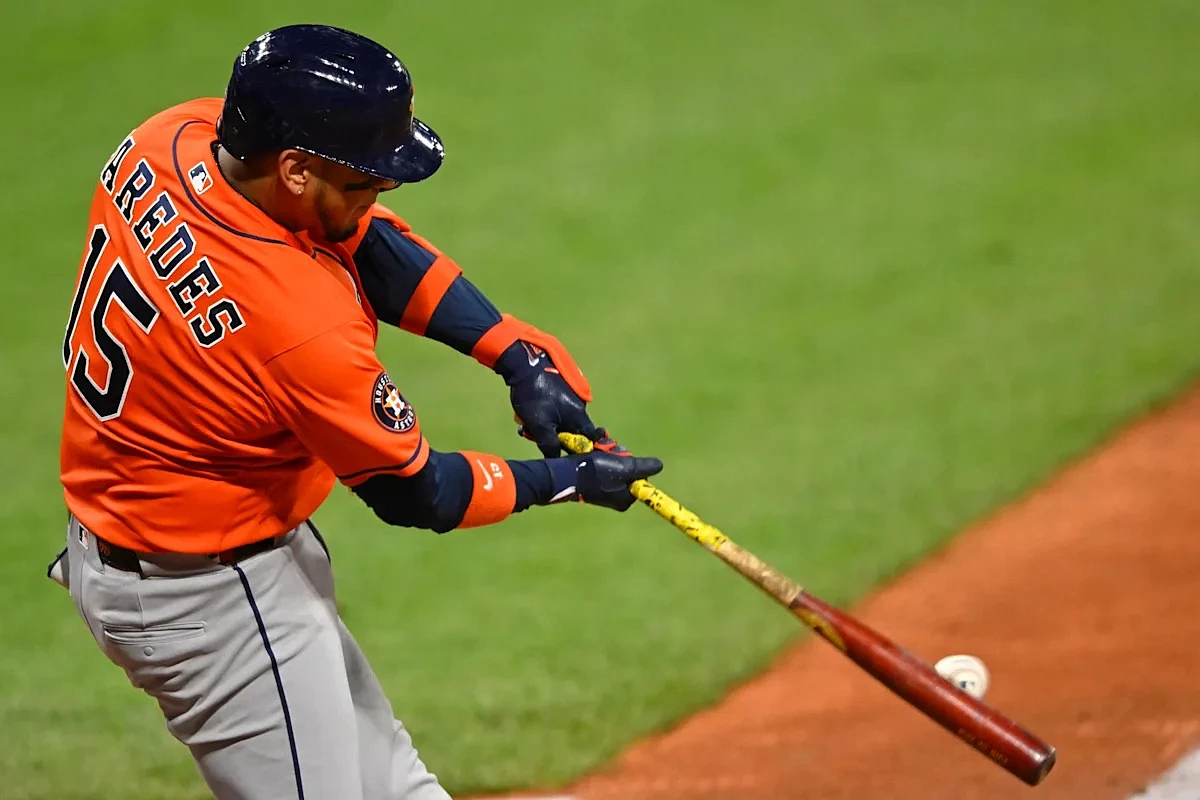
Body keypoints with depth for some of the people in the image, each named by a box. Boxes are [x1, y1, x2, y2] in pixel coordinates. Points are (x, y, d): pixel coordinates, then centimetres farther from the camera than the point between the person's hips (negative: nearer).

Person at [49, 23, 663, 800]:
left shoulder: (176, 136, -14)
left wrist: (518, 353, -10)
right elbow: (414, 492, -19)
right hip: (208, 600, -10)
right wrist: (570, 480, -5)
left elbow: (369, 242, -1)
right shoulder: (302, 326, -36)